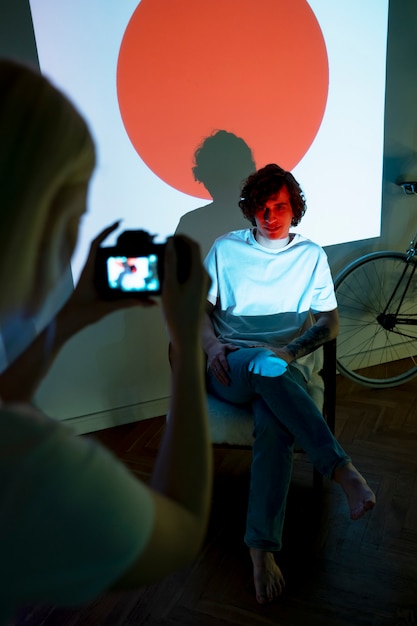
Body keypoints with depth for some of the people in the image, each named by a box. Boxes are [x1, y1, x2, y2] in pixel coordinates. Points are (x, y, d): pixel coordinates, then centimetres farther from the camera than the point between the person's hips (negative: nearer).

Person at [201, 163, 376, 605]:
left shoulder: (311, 256, 13)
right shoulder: (225, 249, 14)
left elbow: (329, 324, 7)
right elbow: (199, 307, 11)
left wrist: (290, 350, -12)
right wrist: (212, 345, -10)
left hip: (287, 367, 0)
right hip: (231, 368, 0)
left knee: (274, 426, -35)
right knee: (262, 365, -38)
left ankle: (262, 548, -30)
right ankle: (342, 469, -40)